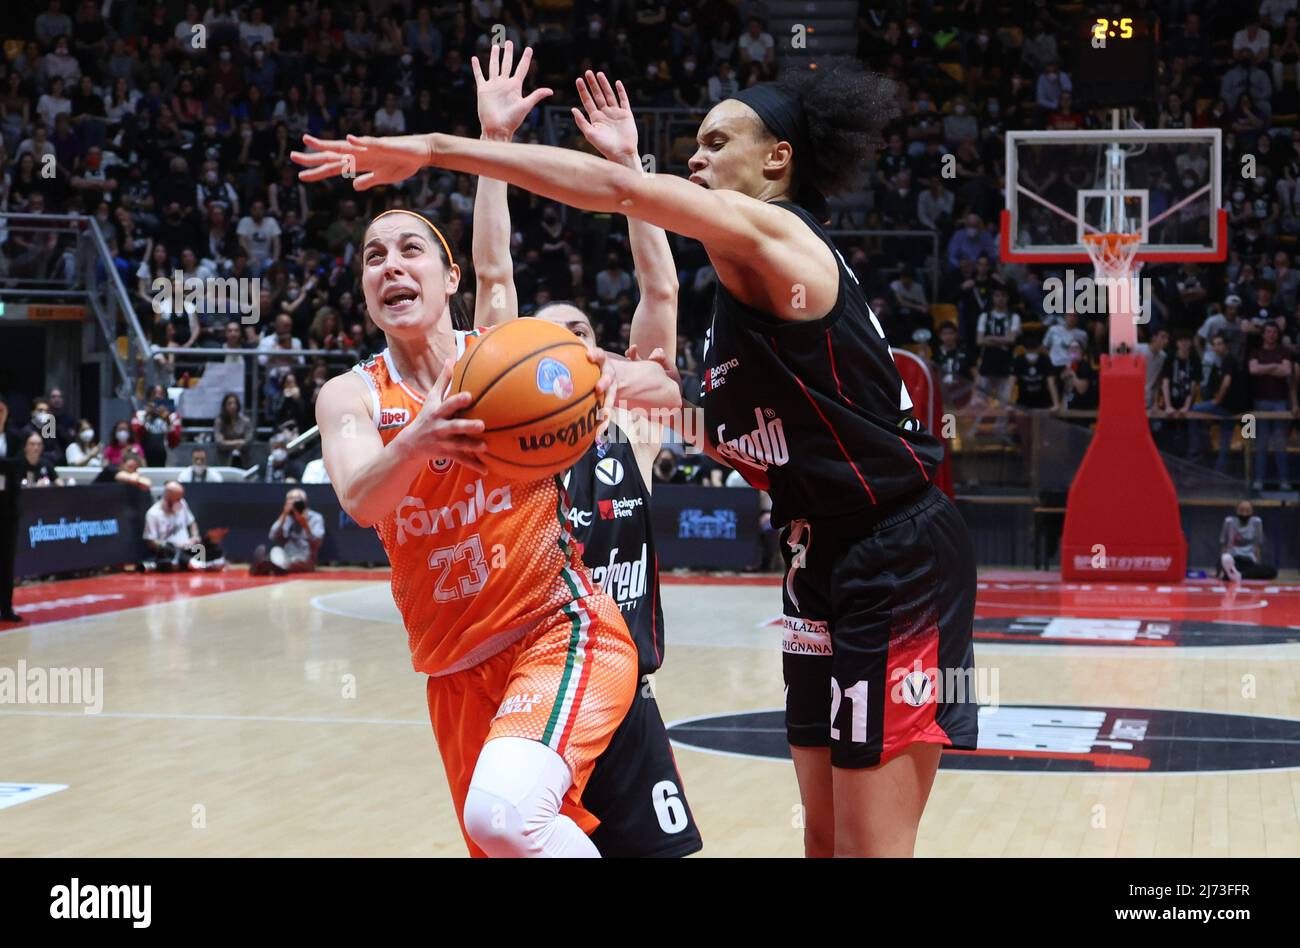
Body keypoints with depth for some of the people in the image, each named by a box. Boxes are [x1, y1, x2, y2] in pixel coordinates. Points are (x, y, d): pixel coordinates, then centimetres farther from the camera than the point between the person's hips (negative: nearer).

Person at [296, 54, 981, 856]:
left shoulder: (772, 233, -13)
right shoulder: (759, 273, 15)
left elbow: (616, 189, -26)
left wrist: (433, 148, -26)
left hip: (899, 564, -10)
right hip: (829, 565, 10)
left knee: (871, 847, -5)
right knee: (826, 835, 13)